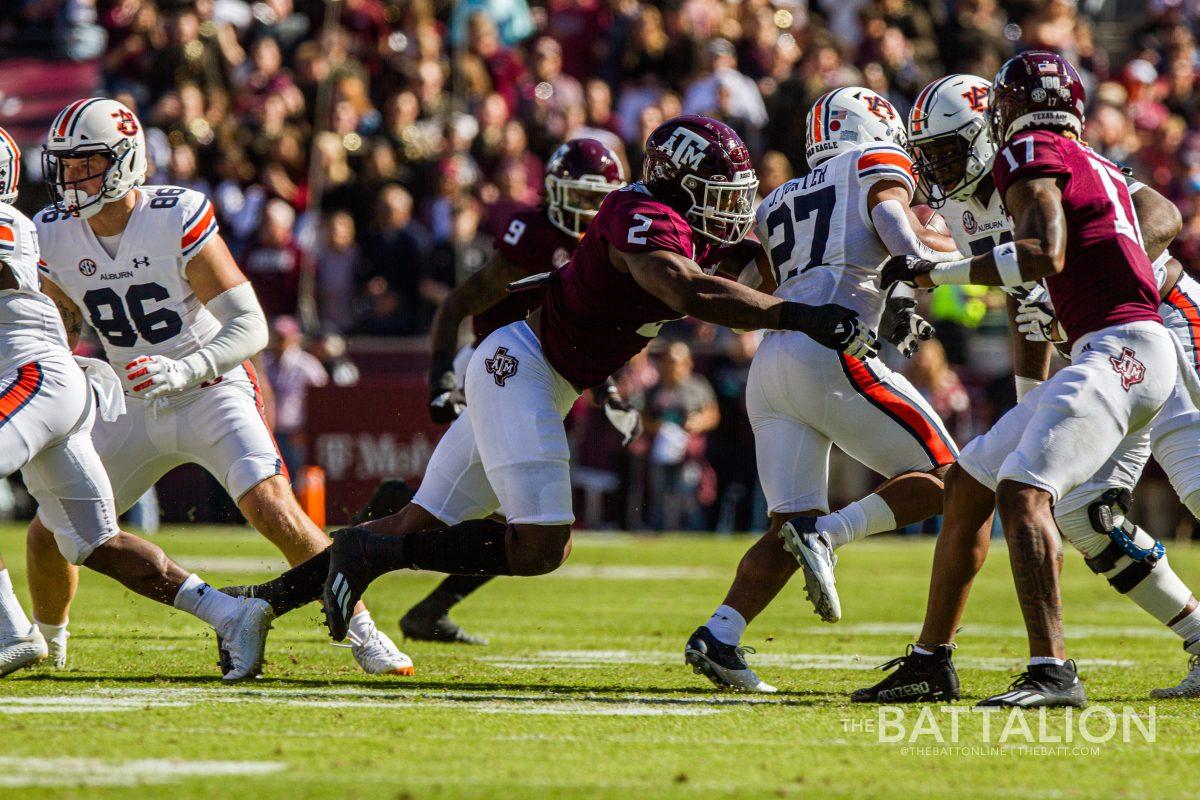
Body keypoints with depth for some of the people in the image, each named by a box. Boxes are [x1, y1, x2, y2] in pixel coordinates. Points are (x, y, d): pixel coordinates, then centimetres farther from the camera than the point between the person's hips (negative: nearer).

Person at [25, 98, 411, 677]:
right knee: (47, 533, 0)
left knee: (274, 512, -25)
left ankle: (363, 633, -12)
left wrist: (186, 370, -39)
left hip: (213, 393, -5)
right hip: (135, 407, 5)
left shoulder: (178, 220, -23)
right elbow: (61, 322, 12)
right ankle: (46, 641, 29)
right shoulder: (54, 236, -7)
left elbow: (251, 327, -23)